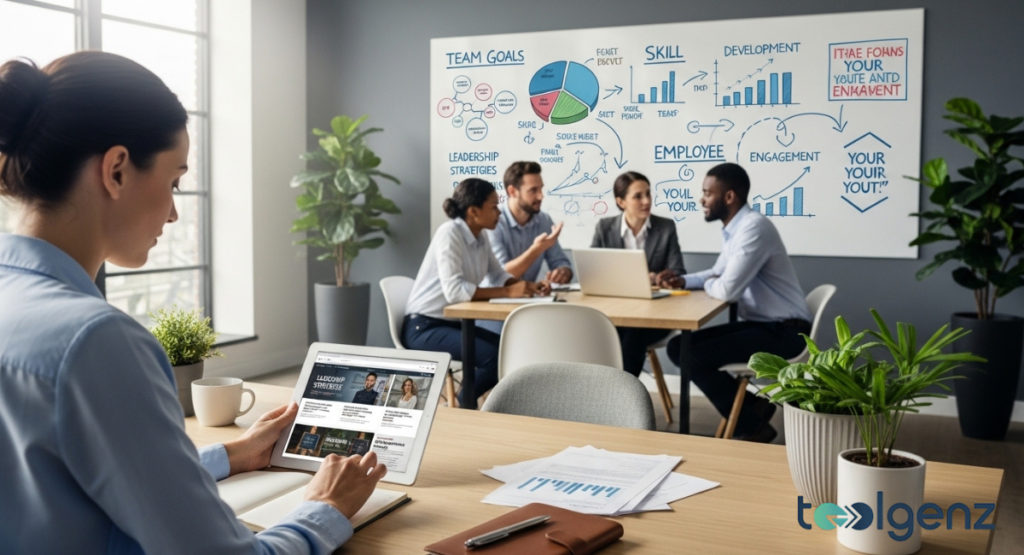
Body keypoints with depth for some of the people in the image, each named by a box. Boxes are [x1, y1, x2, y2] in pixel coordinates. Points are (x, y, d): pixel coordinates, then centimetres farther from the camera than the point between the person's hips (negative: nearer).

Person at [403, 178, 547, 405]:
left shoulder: (481, 237, 6)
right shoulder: (449, 233, -20)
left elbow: (498, 275, 17)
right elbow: (454, 291, -30)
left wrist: (527, 285, -4)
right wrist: (509, 292, -27)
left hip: (454, 323, 9)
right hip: (423, 327, -9)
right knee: (494, 357, -24)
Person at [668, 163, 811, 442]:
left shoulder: (754, 226, -21)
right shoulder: (733, 229, 10)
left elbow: (728, 289, -28)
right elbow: (718, 274, 25)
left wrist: (708, 284, -5)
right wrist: (681, 280, 6)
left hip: (783, 331, -10)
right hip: (759, 323, 10)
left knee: (692, 355, -18)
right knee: (678, 346, 3)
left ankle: (752, 427, 1)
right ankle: (754, 405, 10)